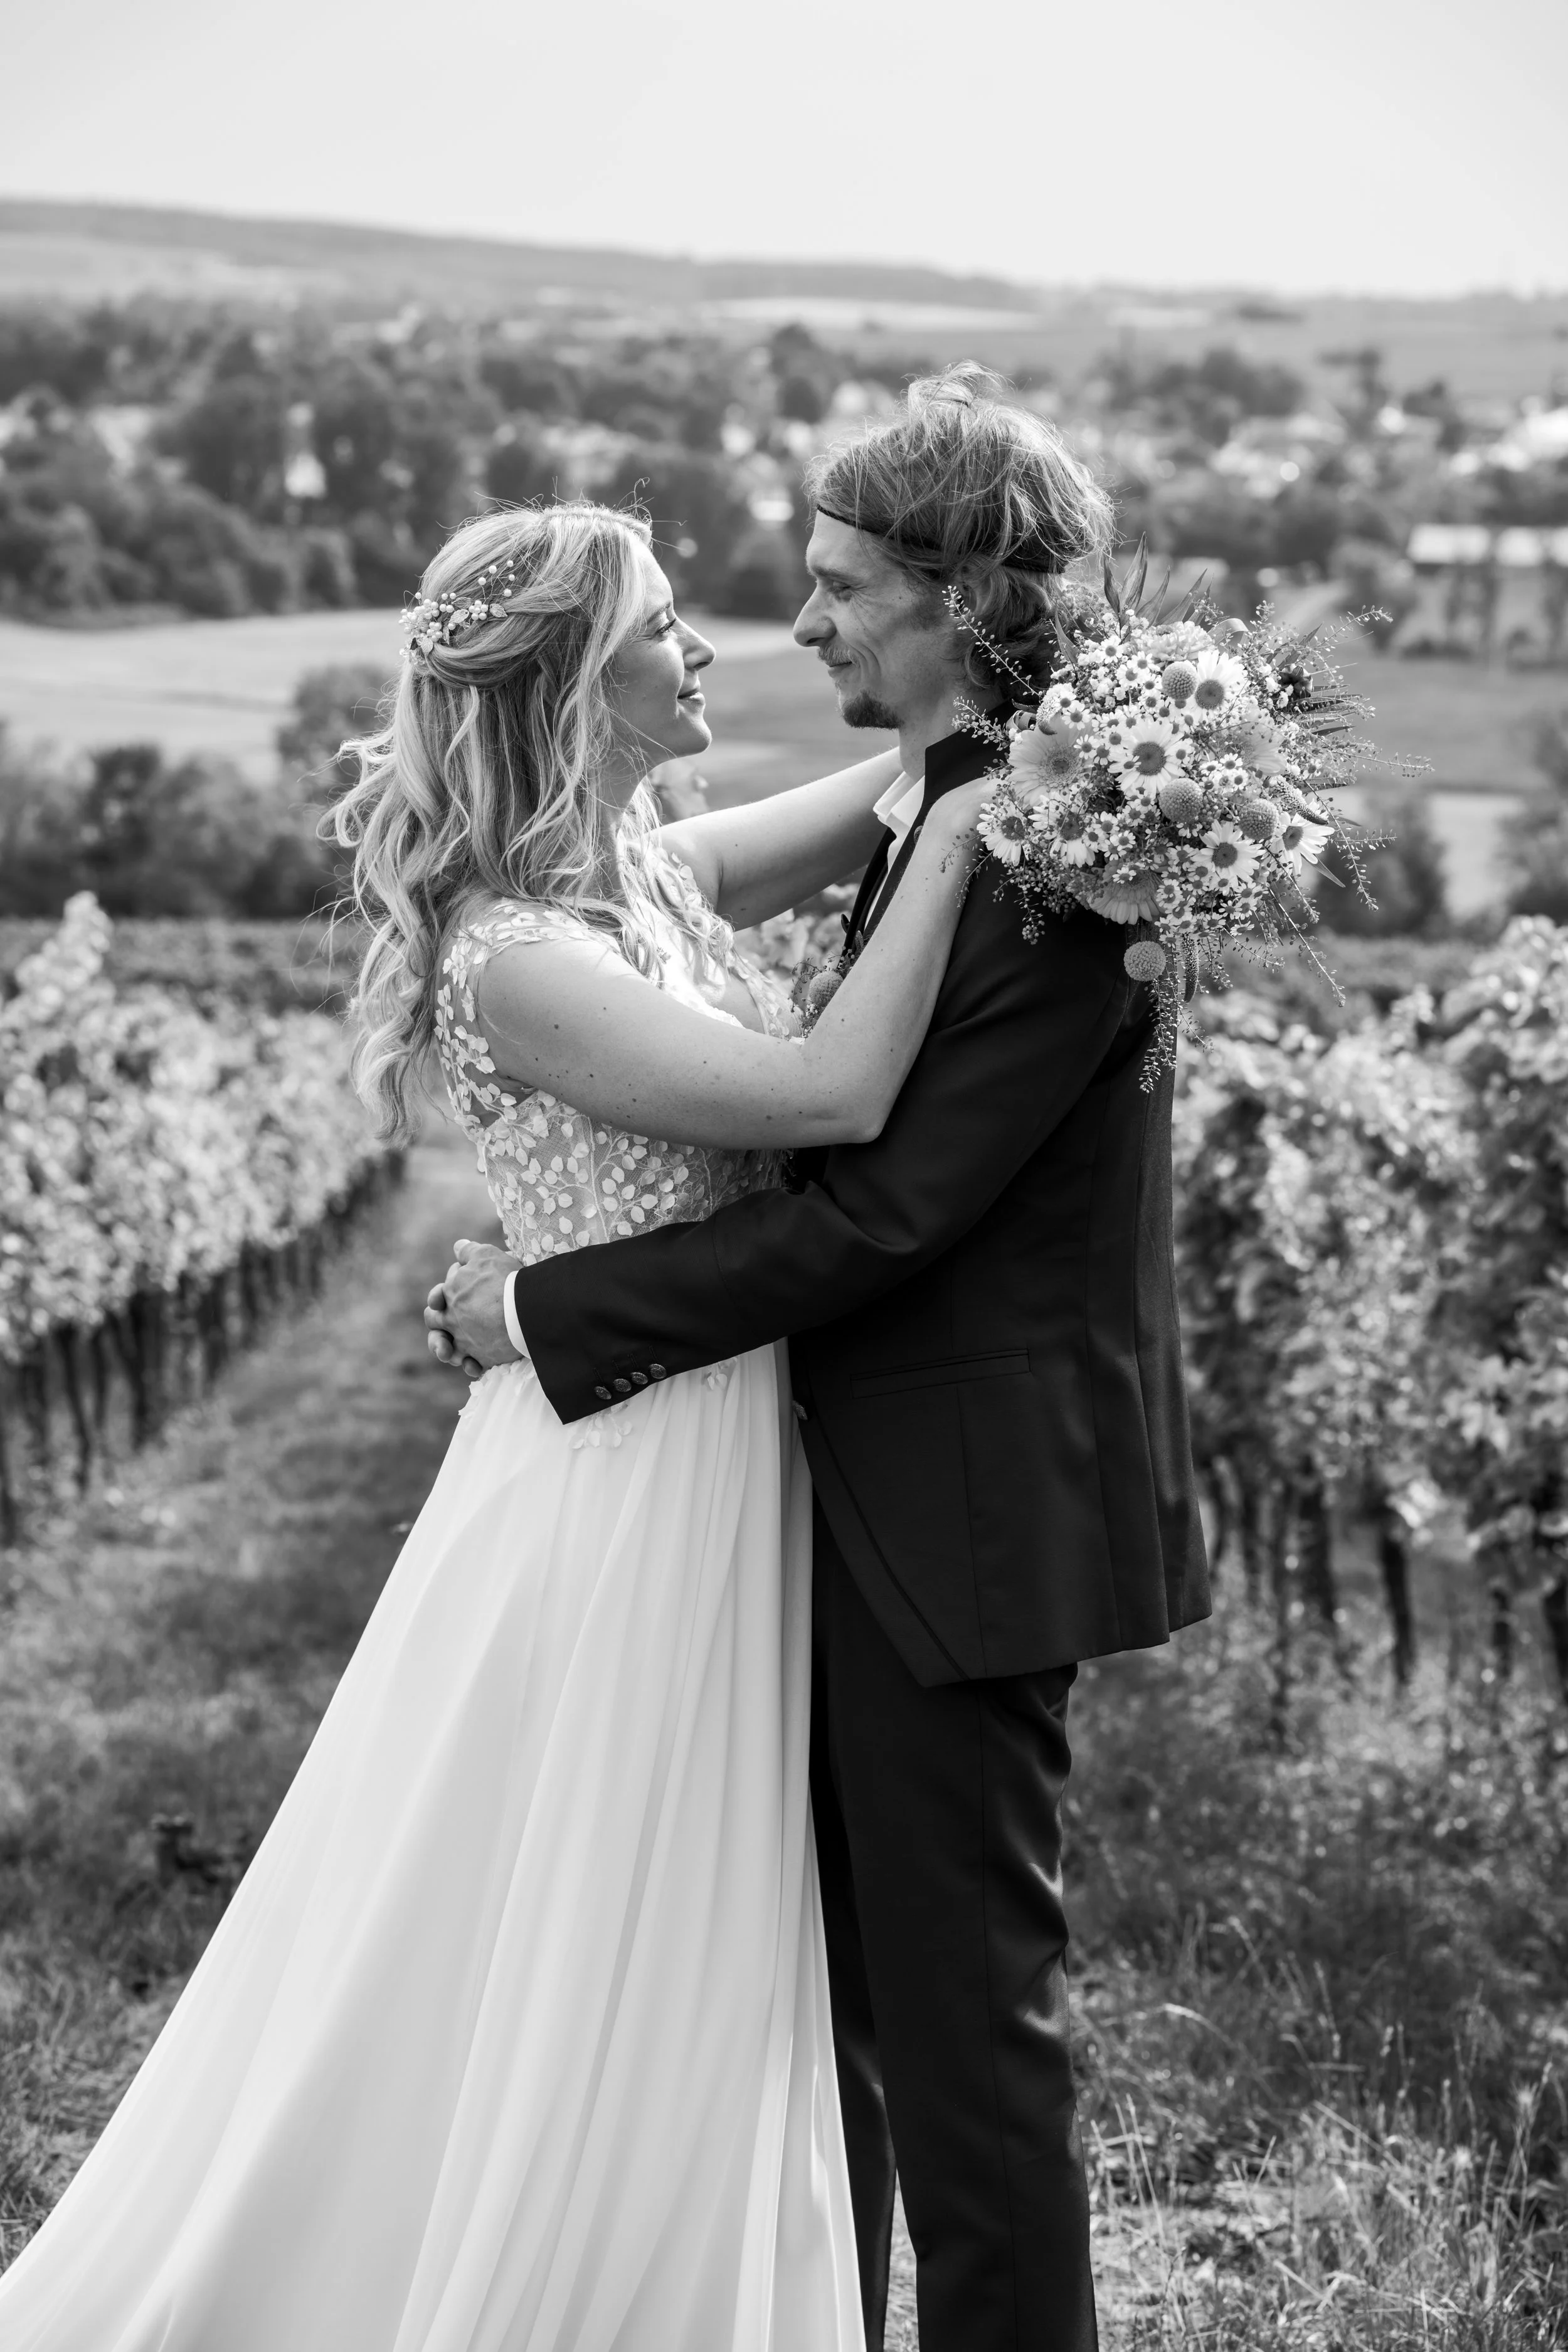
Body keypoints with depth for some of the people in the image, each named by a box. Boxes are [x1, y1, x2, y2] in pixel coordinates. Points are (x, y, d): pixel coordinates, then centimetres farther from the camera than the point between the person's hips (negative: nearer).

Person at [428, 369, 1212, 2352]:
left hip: (965, 1510, -10)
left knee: (961, 2001, 2)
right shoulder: (930, 805, 10)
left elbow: (881, 1206, -24)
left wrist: (547, 1314, -18)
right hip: (871, 1494, 10)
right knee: (820, 1973, 20)